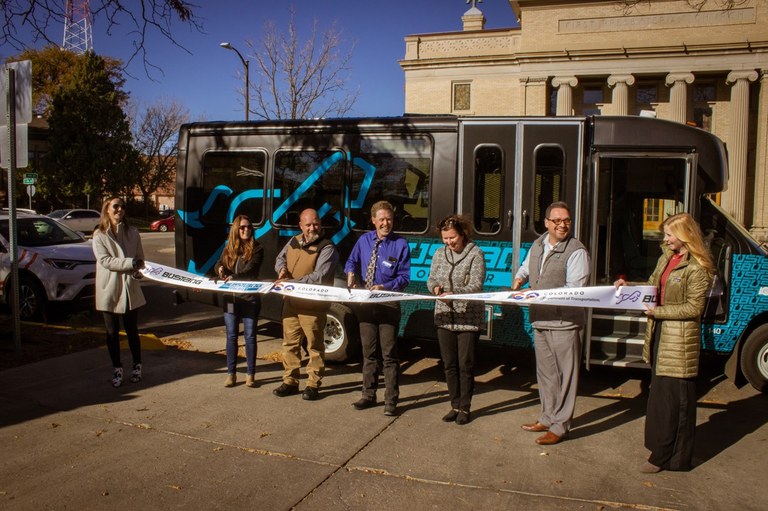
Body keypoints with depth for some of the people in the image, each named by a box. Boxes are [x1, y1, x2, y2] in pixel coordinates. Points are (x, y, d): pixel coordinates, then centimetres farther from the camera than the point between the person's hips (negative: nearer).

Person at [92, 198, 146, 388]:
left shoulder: (132, 232, 5)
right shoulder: (99, 235, -2)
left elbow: (140, 258, 7)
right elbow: (105, 260, -13)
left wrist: (137, 270, -14)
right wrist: (131, 263, -22)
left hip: (129, 288, 1)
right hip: (109, 289, -1)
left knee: (132, 330, 8)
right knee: (112, 332, 8)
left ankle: (137, 366, 21)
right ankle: (117, 369, 19)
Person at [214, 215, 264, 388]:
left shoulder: (256, 249, -4)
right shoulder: (228, 248, 10)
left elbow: (250, 270, -17)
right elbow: (218, 265, 4)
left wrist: (233, 277, -34)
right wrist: (220, 269, -21)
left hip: (250, 298, -4)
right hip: (230, 298, 4)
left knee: (250, 336, 3)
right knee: (231, 336, 9)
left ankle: (251, 374, 14)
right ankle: (231, 373, 19)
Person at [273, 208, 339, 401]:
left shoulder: (327, 249, -12)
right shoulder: (294, 241, 10)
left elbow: (320, 277, -23)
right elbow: (280, 258, 26)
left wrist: (292, 282, -23)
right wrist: (282, 268, 2)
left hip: (313, 306, -7)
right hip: (290, 302, 7)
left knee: (315, 346, 3)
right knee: (290, 343, 13)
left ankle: (313, 385, 14)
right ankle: (290, 382, 25)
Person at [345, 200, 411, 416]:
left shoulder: (400, 244, -7)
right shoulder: (364, 240, 5)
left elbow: (404, 277, -7)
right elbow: (352, 261, 18)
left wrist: (385, 287, -22)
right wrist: (351, 272, -5)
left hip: (388, 303, -4)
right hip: (365, 302, 4)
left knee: (389, 353, 1)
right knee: (368, 351, 15)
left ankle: (391, 400, 11)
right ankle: (369, 395, 28)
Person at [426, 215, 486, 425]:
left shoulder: (475, 254, -8)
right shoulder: (439, 254, 7)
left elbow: (476, 285, -15)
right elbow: (431, 279, 12)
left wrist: (454, 293, -29)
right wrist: (435, 287, -12)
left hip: (468, 318, -5)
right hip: (445, 317, 5)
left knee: (465, 365, 3)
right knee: (449, 364, 11)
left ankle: (465, 407, 18)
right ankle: (455, 405, 25)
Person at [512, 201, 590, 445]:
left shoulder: (576, 251, -11)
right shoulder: (538, 245, 11)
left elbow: (575, 288, -18)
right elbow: (525, 268, 27)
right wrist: (520, 278, 5)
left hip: (565, 322, -7)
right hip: (539, 320, 7)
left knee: (565, 375, 1)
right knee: (545, 372, 18)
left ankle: (560, 426, 11)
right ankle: (547, 418, 32)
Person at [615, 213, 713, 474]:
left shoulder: (697, 268, -15)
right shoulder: (666, 258, 11)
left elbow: (693, 307, -17)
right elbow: (652, 286, 17)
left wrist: (658, 311, -18)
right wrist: (628, 287, 1)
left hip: (679, 340, -9)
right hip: (659, 334, 9)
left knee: (675, 398, 0)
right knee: (660, 393, 17)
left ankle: (666, 457, 9)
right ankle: (663, 451, 31)